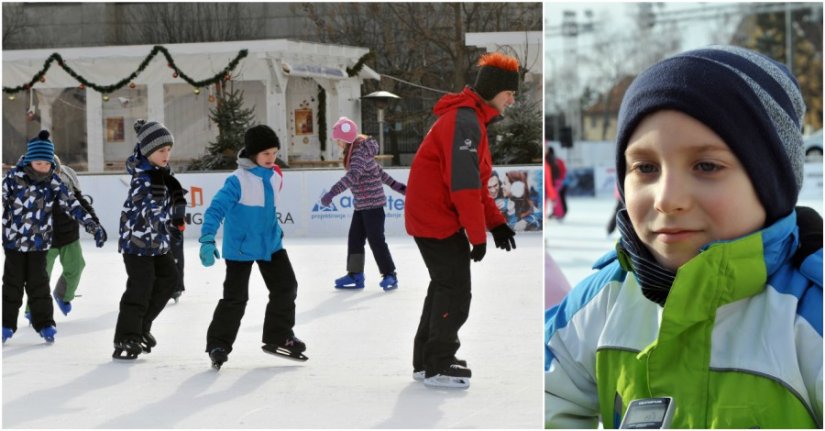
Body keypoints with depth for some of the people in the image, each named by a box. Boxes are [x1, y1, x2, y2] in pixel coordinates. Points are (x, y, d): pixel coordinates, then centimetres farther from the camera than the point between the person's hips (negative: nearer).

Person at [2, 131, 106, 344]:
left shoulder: (54, 182, -7)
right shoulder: (13, 177, -13)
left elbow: (72, 205, -5)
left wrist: (93, 226, -9)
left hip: (40, 242, 1)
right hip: (14, 240, -1)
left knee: (38, 283, 3)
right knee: (13, 282, 5)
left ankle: (44, 323, 11)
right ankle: (7, 324, 15)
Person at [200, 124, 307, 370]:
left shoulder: (275, 177, 1)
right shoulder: (238, 180, -22)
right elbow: (216, 209, -26)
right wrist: (207, 240, -34)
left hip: (271, 244, 7)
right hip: (240, 248, -7)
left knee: (286, 287, 8)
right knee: (235, 297, -3)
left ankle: (279, 337, 23)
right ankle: (218, 345, 10)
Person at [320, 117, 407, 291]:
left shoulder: (360, 153, -19)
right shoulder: (355, 151, 11)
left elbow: (352, 176, -34)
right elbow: (379, 171, 18)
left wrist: (332, 193, -42)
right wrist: (396, 185, 23)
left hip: (373, 203, -10)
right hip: (361, 205, 10)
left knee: (376, 239, -5)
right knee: (355, 238, 8)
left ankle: (389, 275, 4)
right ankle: (355, 275, 13)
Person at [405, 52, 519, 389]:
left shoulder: (472, 119, 14)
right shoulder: (465, 122, -20)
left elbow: (476, 182, 18)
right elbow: (464, 184, -25)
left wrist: (495, 223, 11)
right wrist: (477, 235, -20)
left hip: (431, 217, 11)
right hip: (437, 220, -11)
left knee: (444, 286, 18)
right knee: (455, 291, -5)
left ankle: (427, 360, 27)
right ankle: (437, 368, 4)